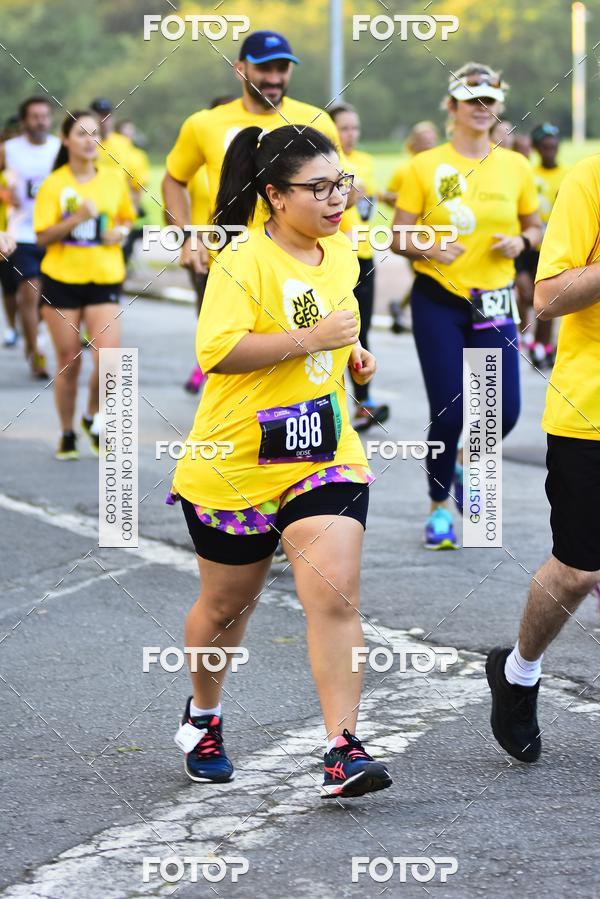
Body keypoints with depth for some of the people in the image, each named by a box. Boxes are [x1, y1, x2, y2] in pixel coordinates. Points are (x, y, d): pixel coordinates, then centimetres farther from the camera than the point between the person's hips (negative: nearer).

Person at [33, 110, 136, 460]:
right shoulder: (54, 184, -4)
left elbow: (127, 218, 18)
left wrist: (121, 232, -4)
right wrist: (76, 219, -21)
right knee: (69, 362, 4)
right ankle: (67, 434, 22)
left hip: (105, 278, 1)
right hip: (62, 280, -1)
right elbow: (43, 237, -7)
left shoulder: (115, 179, 3)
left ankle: (94, 417, 16)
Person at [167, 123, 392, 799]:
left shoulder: (342, 254, 8)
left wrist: (352, 351, 10)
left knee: (335, 596, -11)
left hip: (326, 457, 5)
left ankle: (342, 751, -11)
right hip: (236, 464, -4)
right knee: (227, 604, 12)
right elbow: (216, 351, -26)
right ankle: (203, 716, 38)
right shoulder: (243, 262, -16)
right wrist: (309, 338, -25)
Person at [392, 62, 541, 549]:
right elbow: (398, 236, -2)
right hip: (438, 302, -3)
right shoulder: (426, 166, -4)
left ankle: (466, 462, 28)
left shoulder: (516, 167, 4)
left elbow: (534, 226, 15)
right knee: (448, 411, -6)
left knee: (504, 410, -5)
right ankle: (439, 507, 15)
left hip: (494, 303, 3)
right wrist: (429, 249, -22)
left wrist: (521, 242, -7)